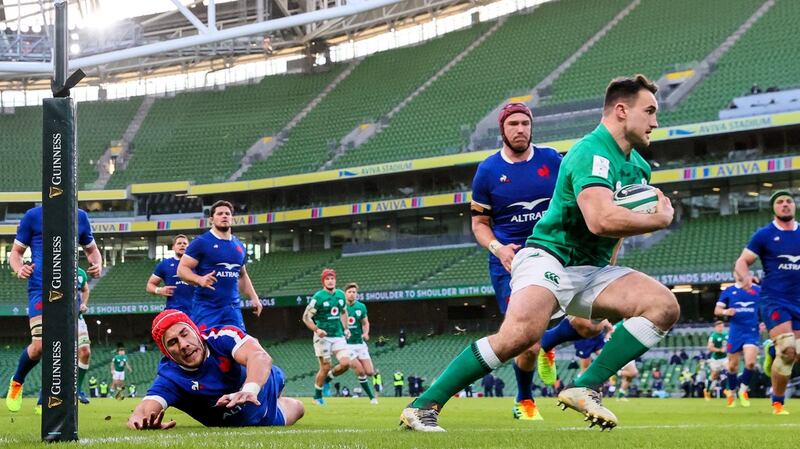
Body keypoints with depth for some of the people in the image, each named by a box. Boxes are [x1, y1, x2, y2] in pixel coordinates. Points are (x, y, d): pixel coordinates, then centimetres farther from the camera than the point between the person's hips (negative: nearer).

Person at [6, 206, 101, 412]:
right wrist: (19, 269, -16)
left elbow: (92, 249, 23)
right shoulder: (33, 216, 2)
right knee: (39, 345, -16)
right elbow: (16, 251, 7)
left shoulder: (80, 217, 11)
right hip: (41, 289, -3)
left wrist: (97, 265, 1)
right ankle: (16, 382, 14)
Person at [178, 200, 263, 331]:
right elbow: (182, 269, -7)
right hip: (206, 307, -6)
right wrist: (199, 279, -26)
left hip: (232, 308, 6)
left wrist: (254, 297, 18)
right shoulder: (201, 242, -4)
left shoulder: (239, 246, 16)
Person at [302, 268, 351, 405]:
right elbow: (306, 317, -9)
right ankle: (317, 396, 16)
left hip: (338, 336, 5)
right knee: (325, 367, -3)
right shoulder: (318, 297, -10)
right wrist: (316, 330, -22)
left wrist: (346, 328, 13)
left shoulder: (341, 295, 7)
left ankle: (328, 378, 17)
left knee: (346, 363, -11)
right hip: (323, 337, -5)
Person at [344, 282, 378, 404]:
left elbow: (365, 323, 12)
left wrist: (366, 333, -8)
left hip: (360, 343, 3)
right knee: (361, 372, -13)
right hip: (346, 344, -3)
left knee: (370, 372, -5)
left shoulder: (361, 307, 3)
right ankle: (371, 397, 2)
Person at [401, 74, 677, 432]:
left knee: (665, 305, -13)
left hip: (593, 270, 9)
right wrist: (660, 219, -16)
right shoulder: (592, 152, -16)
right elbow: (601, 220, -31)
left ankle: (585, 388, -14)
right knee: (522, 332, -34)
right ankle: (423, 406, -22)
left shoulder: (639, 166, 14)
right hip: (550, 259, -8)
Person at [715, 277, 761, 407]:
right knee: (732, 365, 6)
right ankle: (732, 392, 28)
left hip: (752, 332, -1)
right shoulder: (728, 291, 4)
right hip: (735, 332, 1)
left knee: (750, 362, -18)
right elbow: (717, 310, 4)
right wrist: (725, 311, -18)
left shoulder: (757, 290, 4)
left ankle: (743, 389, 4)